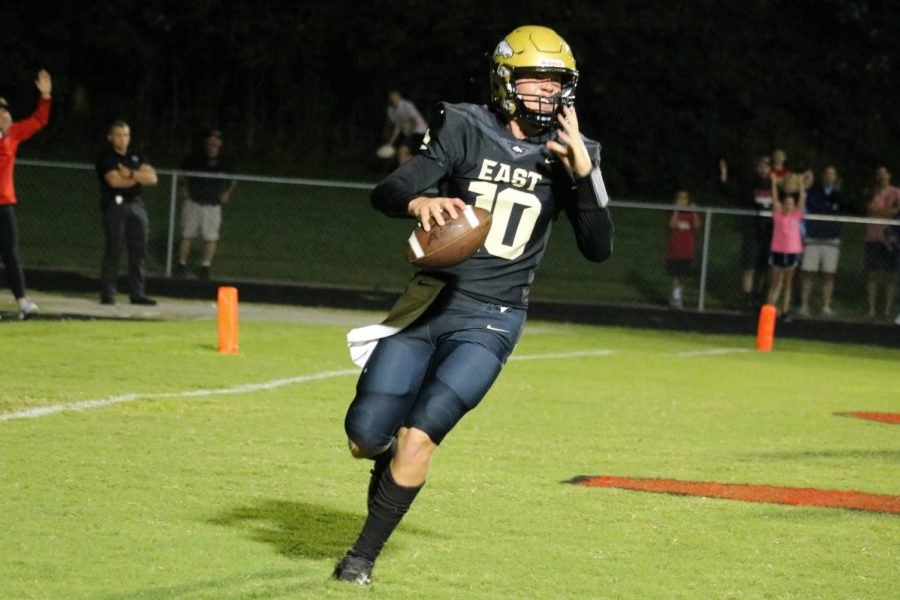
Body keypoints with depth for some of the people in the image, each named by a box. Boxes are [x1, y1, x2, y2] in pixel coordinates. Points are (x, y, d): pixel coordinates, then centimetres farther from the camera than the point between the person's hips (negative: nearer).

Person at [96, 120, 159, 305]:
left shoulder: (137, 157, 17)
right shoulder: (106, 158, 1)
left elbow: (152, 178, 4)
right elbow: (114, 180, -14)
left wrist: (130, 174, -11)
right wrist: (139, 178, -1)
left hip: (137, 206, 5)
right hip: (115, 205, -5)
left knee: (139, 252, 2)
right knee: (114, 250, -9)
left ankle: (137, 293, 6)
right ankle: (107, 293, -7)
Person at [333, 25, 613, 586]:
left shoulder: (570, 154, 1)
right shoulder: (466, 129, -3)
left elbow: (599, 249, -5)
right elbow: (386, 192, -9)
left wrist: (585, 172, -18)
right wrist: (419, 202, -33)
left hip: (490, 321, -1)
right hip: (430, 302, 1)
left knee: (418, 436, -14)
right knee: (366, 434, -6)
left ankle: (365, 554, 4)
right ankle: (392, 454, 32)